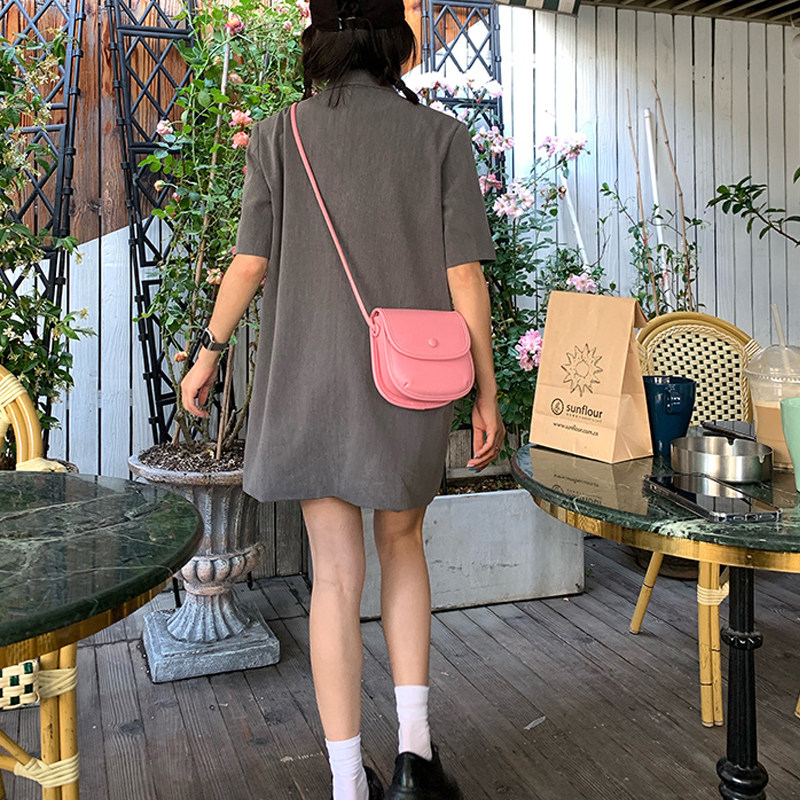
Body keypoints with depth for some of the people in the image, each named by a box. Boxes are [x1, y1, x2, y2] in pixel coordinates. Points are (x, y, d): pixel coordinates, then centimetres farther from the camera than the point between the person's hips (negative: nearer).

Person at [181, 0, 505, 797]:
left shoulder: (280, 134, 2)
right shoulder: (441, 136, 0)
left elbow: (250, 261, 0)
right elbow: (464, 276, -4)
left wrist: (207, 353, 14)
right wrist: (486, 393, 2)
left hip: (309, 380, 0)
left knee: (336, 572, 6)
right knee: (401, 547, 20)